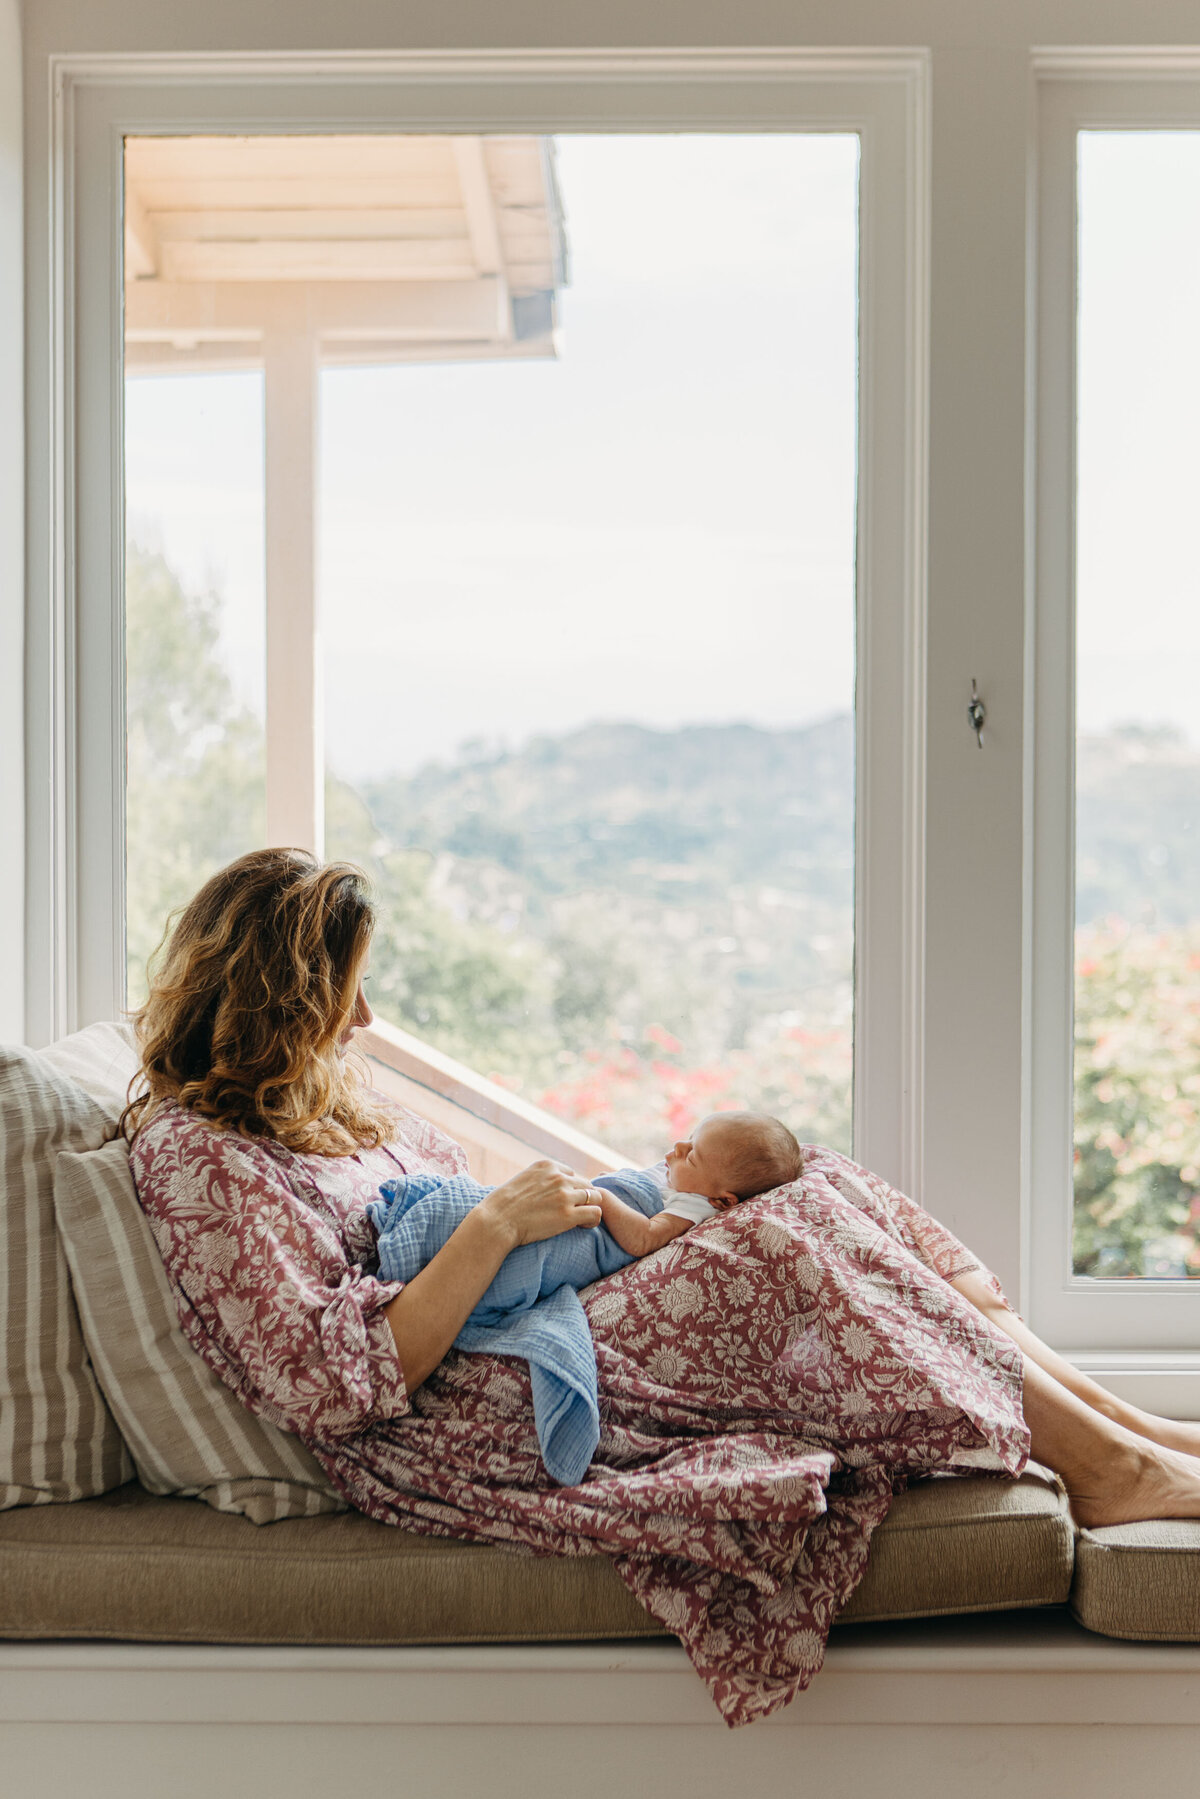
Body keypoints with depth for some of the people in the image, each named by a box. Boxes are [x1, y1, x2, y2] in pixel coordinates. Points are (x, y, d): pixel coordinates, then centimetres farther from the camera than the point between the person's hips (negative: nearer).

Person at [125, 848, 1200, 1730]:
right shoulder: (193, 1154, -12)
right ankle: (1104, 1463, -10)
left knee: (815, 1189, -3)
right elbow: (329, 1383, -20)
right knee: (784, 1252, -21)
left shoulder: (310, 1109, 19)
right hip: (465, 1432, -10)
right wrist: (497, 1225, -20)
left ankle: (1107, 1416, -3)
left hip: (518, 1359, 10)